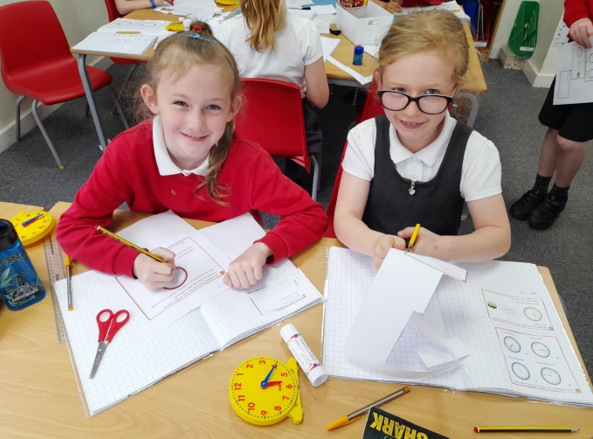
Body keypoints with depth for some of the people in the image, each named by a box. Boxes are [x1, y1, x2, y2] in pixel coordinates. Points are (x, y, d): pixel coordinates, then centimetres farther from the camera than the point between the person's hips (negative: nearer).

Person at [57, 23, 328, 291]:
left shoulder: (248, 162, -22)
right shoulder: (128, 152, -19)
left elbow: (312, 216, -16)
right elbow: (73, 227, -14)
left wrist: (261, 250, -33)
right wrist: (135, 262, -30)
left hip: (229, 285, -1)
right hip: (157, 285, 2)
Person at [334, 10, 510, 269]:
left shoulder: (476, 153, -12)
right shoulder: (365, 138, -11)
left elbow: (498, 237, -8)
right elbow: (345, 218, -14)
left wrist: (442, 248, -27)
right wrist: (376, 244, -35)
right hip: (368, 266, 0)